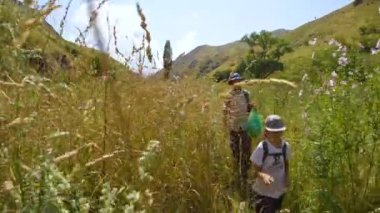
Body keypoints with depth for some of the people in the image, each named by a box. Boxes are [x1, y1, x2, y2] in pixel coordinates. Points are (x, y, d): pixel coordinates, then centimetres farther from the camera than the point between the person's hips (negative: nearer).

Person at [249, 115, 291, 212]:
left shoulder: (286, 146, -7)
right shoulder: (262, 148, -23)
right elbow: (256, 171, -18)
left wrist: (287, 177, -7)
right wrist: (263, 176, -39)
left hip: (280, 190, 5)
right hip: (264, 192, -5)